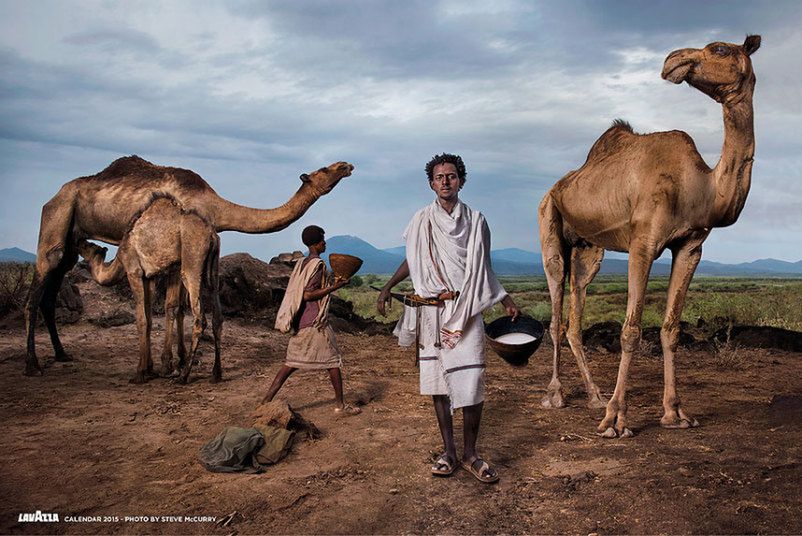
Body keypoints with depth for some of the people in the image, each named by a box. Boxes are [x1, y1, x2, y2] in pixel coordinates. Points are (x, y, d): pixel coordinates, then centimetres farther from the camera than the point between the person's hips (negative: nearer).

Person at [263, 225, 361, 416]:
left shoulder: (301, 263, 13)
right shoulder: (318, 264, -13)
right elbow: (308, 294, -19)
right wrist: (333, 287, -15)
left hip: (300, 321, 8)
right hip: (315, 322, -8)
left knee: (292, 362, 12)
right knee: (333, 360, 4)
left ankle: (267, 400, 6)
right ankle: (340, 405, 11)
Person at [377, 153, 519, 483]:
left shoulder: (476, 221, 7)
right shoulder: (422, 220, 8)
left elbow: (483, 268, 15)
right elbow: (412, 260, 19)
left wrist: (507, 302, 11)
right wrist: (388, 287, 8)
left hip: (466, 311, -1)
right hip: (432, 312, 1)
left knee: (470, 384, -8)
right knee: (437, 383, 4)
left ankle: (470, 455, 6)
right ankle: (449, 453, 15)